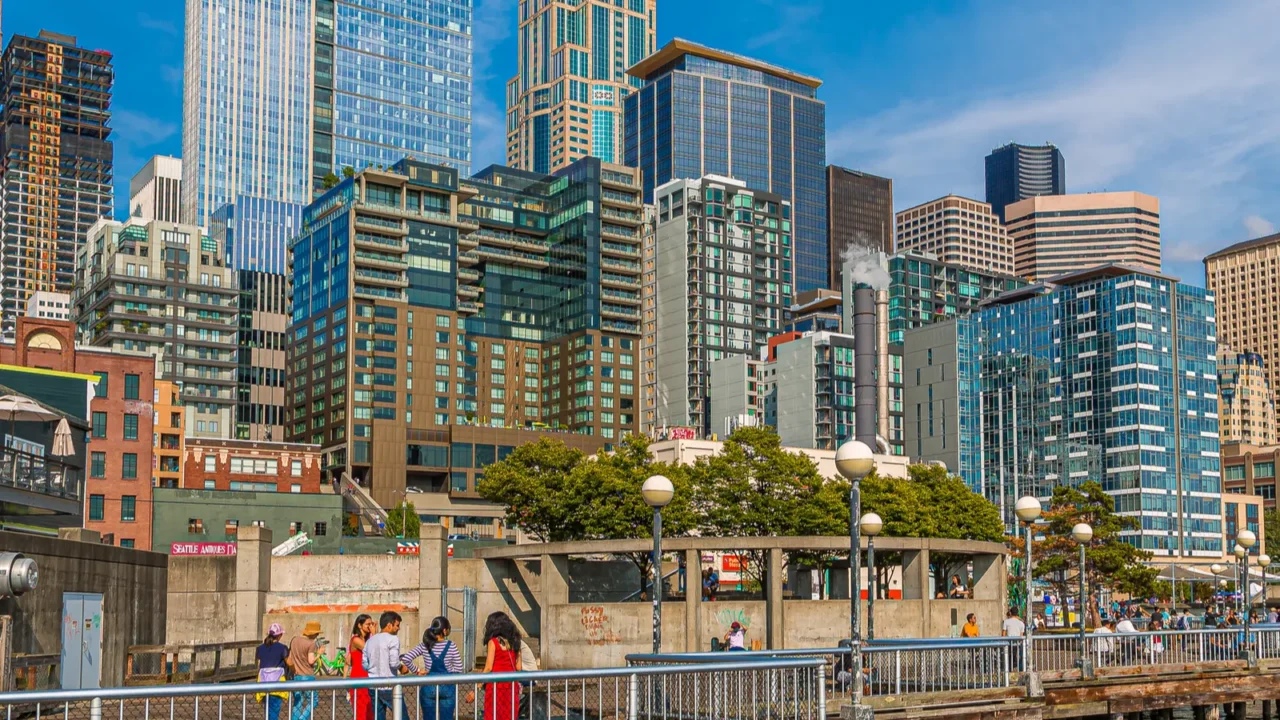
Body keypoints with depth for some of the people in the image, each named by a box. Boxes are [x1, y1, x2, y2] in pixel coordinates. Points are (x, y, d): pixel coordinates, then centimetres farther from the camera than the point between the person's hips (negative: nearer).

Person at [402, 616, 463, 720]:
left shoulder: (424, 646, -3)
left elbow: (405, 659, -10)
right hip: (447, 687, -1)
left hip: (428, 687, 1)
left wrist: (417, 671, 1)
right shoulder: (451, 645, -7)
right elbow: (458, 668, -7)